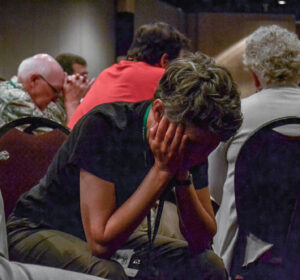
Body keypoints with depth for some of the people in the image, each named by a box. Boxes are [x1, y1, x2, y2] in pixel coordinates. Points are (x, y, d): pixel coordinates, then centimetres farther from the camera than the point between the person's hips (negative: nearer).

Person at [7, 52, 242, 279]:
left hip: (112, 237, 5)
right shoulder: (104, 127, -30)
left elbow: (202, 242, -11)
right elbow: (101, 243, -33)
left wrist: (183, 177, -27)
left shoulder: (195, 140, -12)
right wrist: (161, 170, -34)